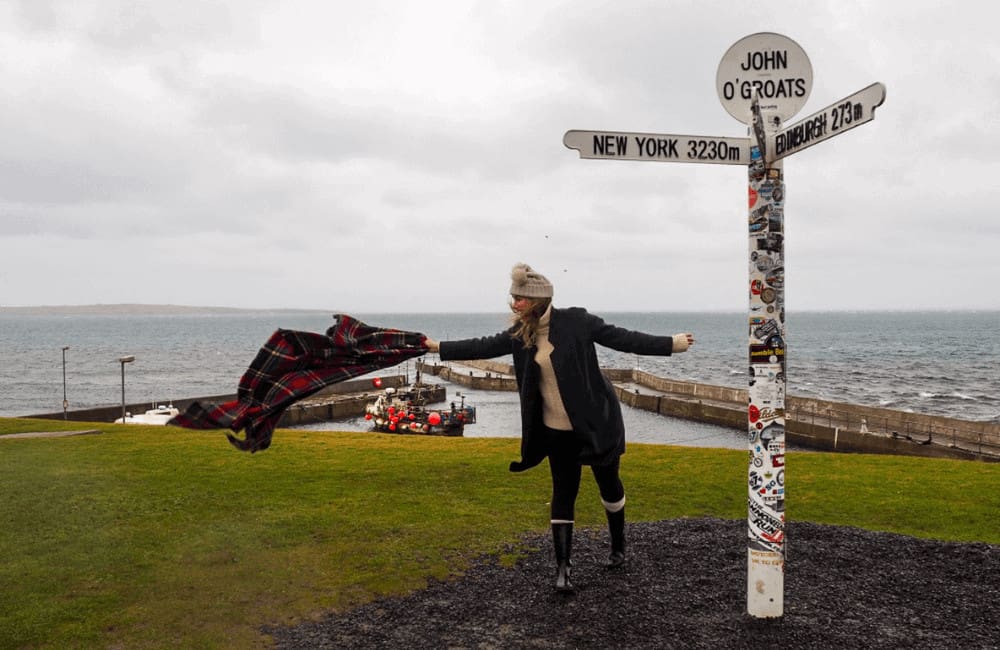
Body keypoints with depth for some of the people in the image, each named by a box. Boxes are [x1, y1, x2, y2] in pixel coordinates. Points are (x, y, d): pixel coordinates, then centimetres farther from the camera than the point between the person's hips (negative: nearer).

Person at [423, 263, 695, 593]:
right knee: (563, 493, 3)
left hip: (596, 422, -3)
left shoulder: (575, 321, -15)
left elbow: (620, 337, -13)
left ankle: (618, 546, 36)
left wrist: (670, 344, -15)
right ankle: (563, 567, 8)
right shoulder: (520, 334, -1)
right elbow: (485, 346, 7)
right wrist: (439, 347, 8)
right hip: (557, 430, 3)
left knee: (609, 483, 13)